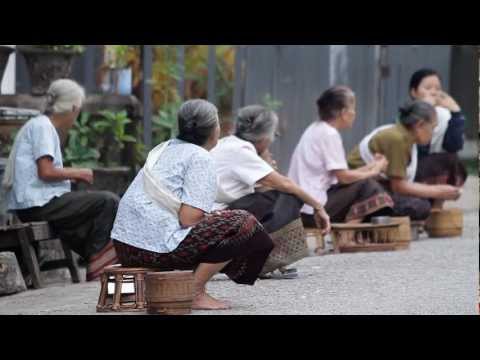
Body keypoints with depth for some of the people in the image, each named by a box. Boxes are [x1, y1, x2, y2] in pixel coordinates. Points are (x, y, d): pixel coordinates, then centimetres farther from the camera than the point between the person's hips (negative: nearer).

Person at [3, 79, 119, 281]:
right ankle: (97, 266, -7)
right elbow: (46, 172, -18)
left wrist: (71, 176, 13)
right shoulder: (42, 127, -9)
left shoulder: (38, 125, 21)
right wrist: (77, 174, -5)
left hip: (27, 206, 11)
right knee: (109, 202, -15)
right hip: (39, 203, -11)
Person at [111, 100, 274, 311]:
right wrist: (213, 219, 5)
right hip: (159, 245, -9)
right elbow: (189, 218, -15)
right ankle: (195, 293, -6)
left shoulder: (164, 149, 20)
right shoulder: (200, 158, -6)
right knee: (242, 225, -3)